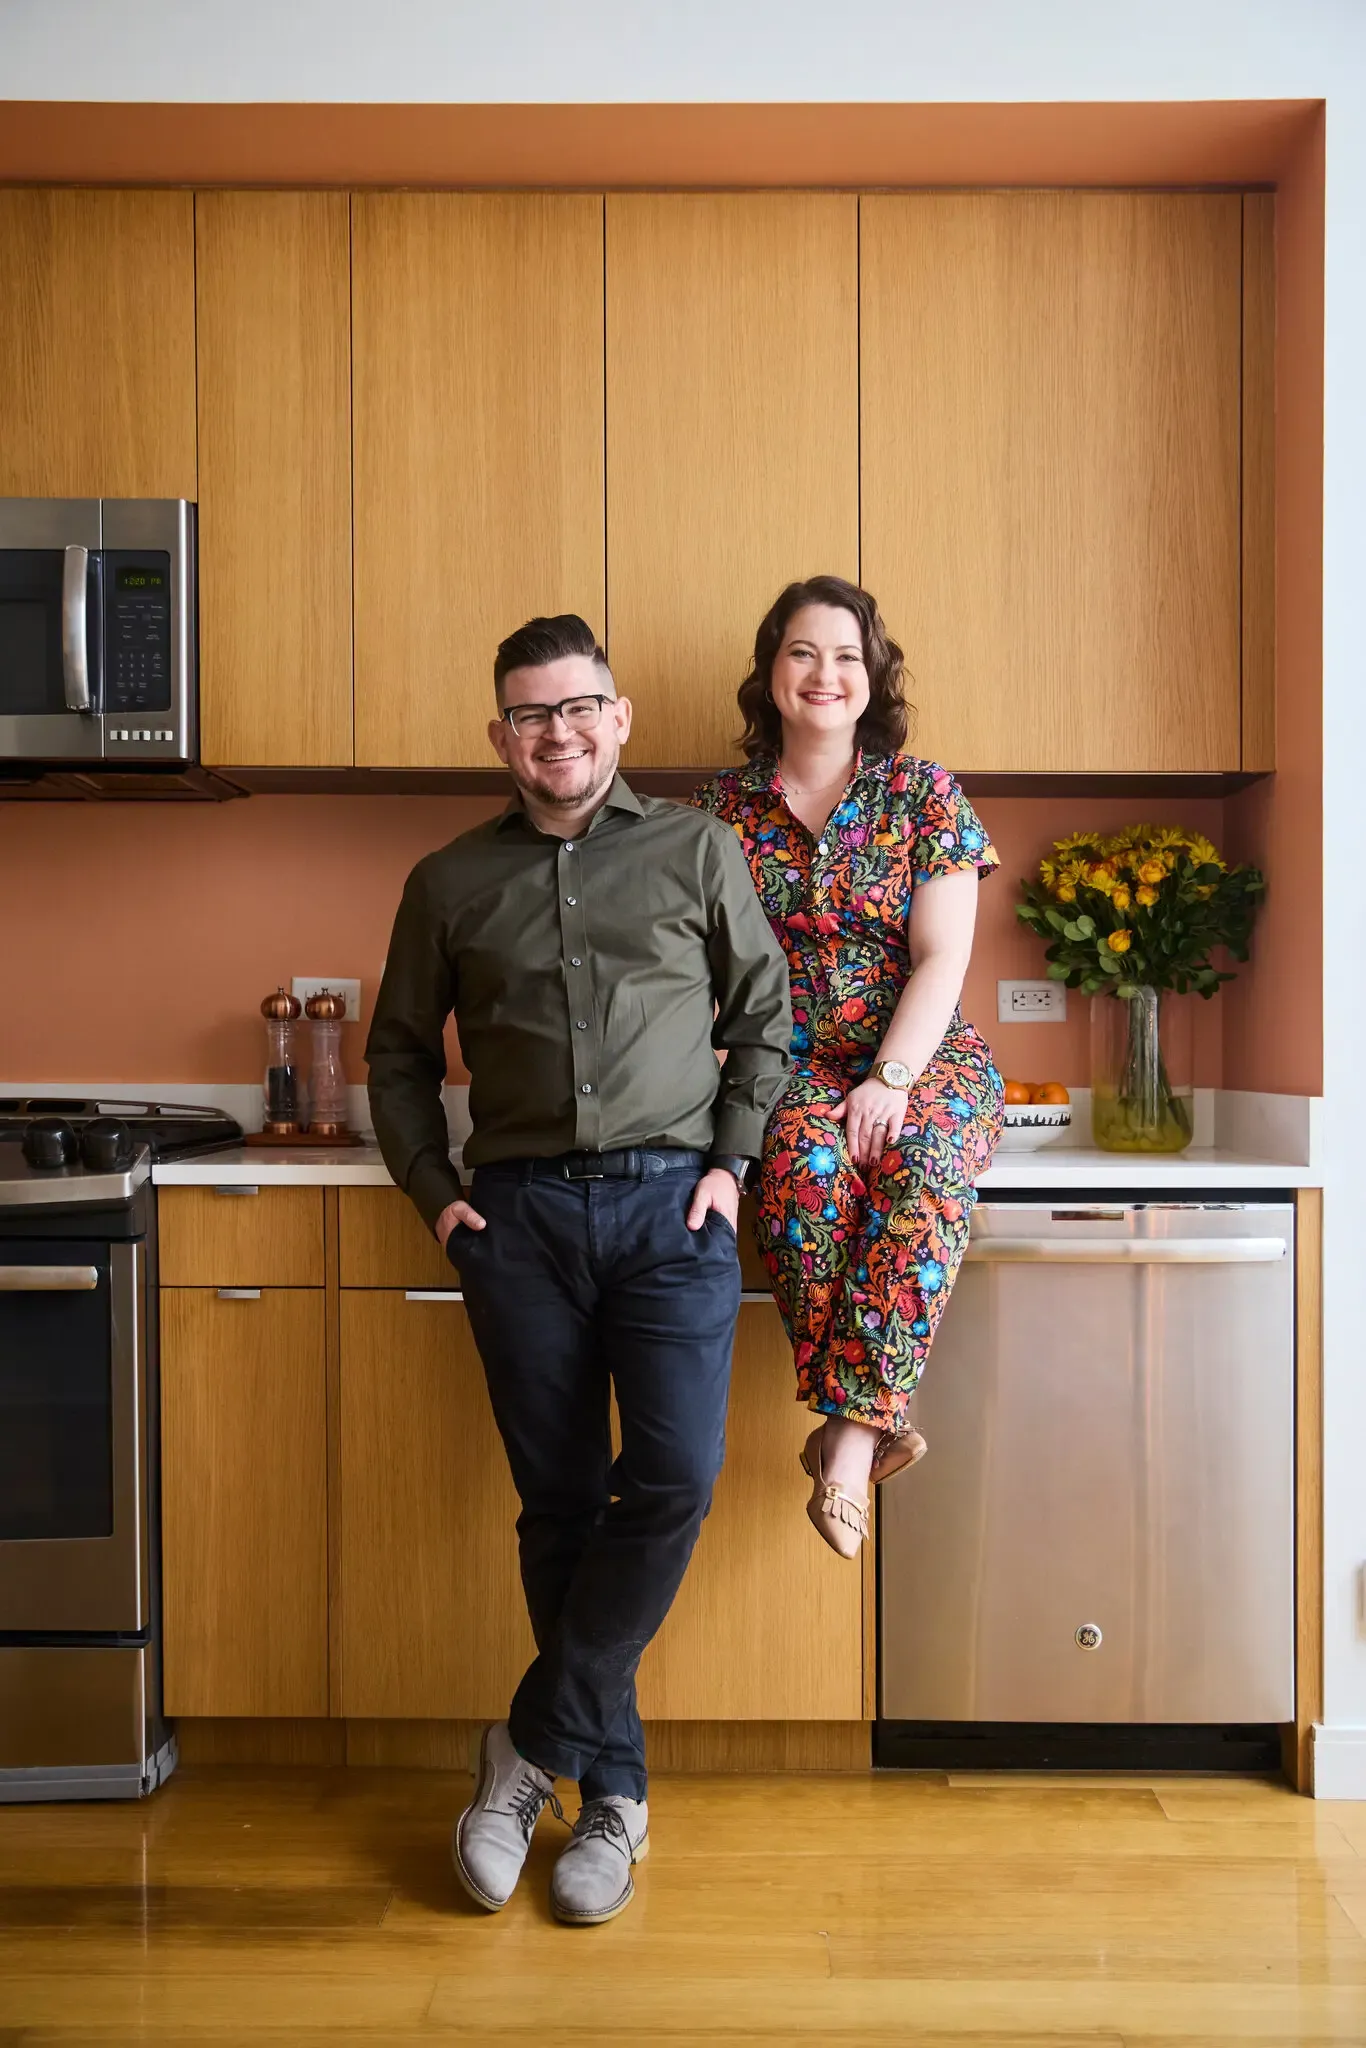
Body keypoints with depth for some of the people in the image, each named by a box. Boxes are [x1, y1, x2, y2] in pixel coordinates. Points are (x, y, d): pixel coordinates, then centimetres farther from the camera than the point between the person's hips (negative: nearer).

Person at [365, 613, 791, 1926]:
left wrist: (731, 1159, 2)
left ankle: (533, 1747, 7)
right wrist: (433, 1192, 6)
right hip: (519, 1213, 1)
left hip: (669, 1201, -1)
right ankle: (615, 1792, 19)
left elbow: (763, 1012, 12)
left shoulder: (695, 850, 7)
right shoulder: (450, 882, 10)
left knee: (674, 1477, -13)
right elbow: (398, 1051, 17)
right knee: (561, 1506, 4)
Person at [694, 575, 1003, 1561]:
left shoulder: (925, 793, 5)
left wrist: (890, 1079, -17)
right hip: (789, 1067, 1)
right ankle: (874, 1419, -26)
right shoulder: (724, 807, 10)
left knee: (921, 1160, -35)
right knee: (806, 1160, -35)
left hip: (924, 1055, 0)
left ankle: (850, 1426, -30)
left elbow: (942, 958, -4)